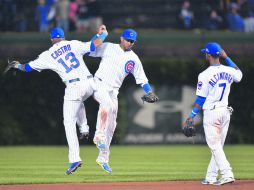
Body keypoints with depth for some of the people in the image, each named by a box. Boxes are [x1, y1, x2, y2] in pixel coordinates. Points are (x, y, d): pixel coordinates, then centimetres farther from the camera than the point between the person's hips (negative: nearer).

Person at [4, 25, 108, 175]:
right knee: (79, 102, 39)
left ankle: (75, 158, -7)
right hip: (89, 83, 4)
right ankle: (84, 128, 23)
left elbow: (28, 67, 18)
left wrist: (18, 65, 40)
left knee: (69, 123, 4)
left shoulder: (48, 56, 7)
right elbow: (95, 44, 1)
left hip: (74, 88, -3)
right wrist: (102, 34, 22)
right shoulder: (74, 44, 8)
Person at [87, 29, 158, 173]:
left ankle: (103, 157, 12)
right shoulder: (108, 48, 3)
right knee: (107, 104, -36)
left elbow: (141, 79, 10)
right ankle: (99, 135, -26)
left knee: (111, 125, 2)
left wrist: (150, 93, -4)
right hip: (99, 84, -4)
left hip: (113, 91, 4)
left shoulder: (134, 59, 10)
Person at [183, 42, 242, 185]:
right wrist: (227, 58, 24)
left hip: (211, 112, -6)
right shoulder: (228, 71, 3)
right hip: (226, 112, 6)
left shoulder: (205, 75, -13)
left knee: (215, 146, -3)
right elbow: (239, 74, 28)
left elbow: (201, 99, -10)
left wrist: (192, 116, 0)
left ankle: (227, 174, -16)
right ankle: (211, 177, 16)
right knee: (218, 146, 12)